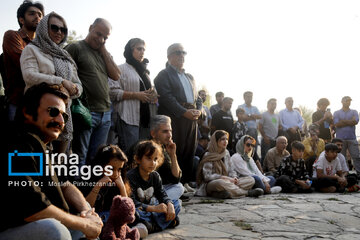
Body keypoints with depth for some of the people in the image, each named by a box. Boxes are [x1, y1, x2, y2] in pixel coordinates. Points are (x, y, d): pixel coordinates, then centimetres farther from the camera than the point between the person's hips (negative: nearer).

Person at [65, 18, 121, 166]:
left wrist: (104, 50, 4)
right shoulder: (76, 47, -1)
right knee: (79, 158, 0)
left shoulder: (104, 53, 18)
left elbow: (116, 76, 6)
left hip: (105, 114, 6)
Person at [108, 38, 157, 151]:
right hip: (128, 119, -7)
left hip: (145, 119, 7)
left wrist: (152, 96, 8)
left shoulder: (144, 71, 24)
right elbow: (113, 92, -12)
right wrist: (136, 95, -14)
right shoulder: (121, 69, 0)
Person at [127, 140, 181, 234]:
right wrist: (154, 208, -30)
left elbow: (162, 195, 4)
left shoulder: (155, 176, 3)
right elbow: (131, 202, -25)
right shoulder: (131, 176, -17)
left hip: (152, 209, 6)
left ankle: (154, 226, -23)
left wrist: (170, 205, -20)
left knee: (176, 204, -3)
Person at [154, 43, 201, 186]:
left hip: (192, 119, 7)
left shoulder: (189, 77, 25)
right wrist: (184, 112, -18)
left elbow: (196, 97, 24)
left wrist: (198, 110, 2)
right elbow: (166, 97, -10)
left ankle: (187, 183, 13)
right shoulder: (164, 75, 3)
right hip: (174, 119, -7)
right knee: (174, 153, -8)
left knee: (189, 152, 6)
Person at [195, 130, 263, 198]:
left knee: (251, 180, -9)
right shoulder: (208, 155, -8)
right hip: (212, 184, -6)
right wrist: (225, 178, -19)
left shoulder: (226, 153, 12)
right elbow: (207, 176, -14)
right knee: (221, 183, -41)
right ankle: (248, 192, -22)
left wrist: (234, 177, -8)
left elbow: (230, 170, 15)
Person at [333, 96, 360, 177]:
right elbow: (336, 124, -7)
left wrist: (343, 121, -5)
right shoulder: (337, 113, 9)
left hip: (352, 138, 1)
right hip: (340, 139, -1)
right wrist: (350, 122, -5)